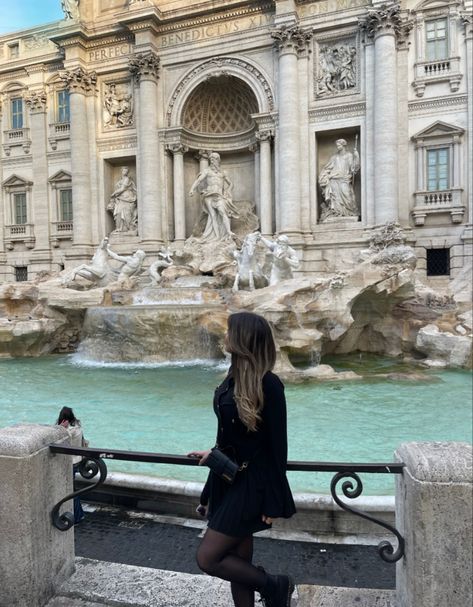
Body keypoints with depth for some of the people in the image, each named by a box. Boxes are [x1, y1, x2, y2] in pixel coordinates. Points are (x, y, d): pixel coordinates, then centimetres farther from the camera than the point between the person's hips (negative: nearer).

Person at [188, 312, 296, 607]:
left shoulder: (268, 385, -22)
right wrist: (214, 453, 24)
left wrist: (273, 502, -13)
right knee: (237, 561, 17)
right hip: (228, 478, 8)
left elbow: (277, 444, -17)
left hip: (252, 483, -8)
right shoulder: (235, 376, 1)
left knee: (207, 558, -1)